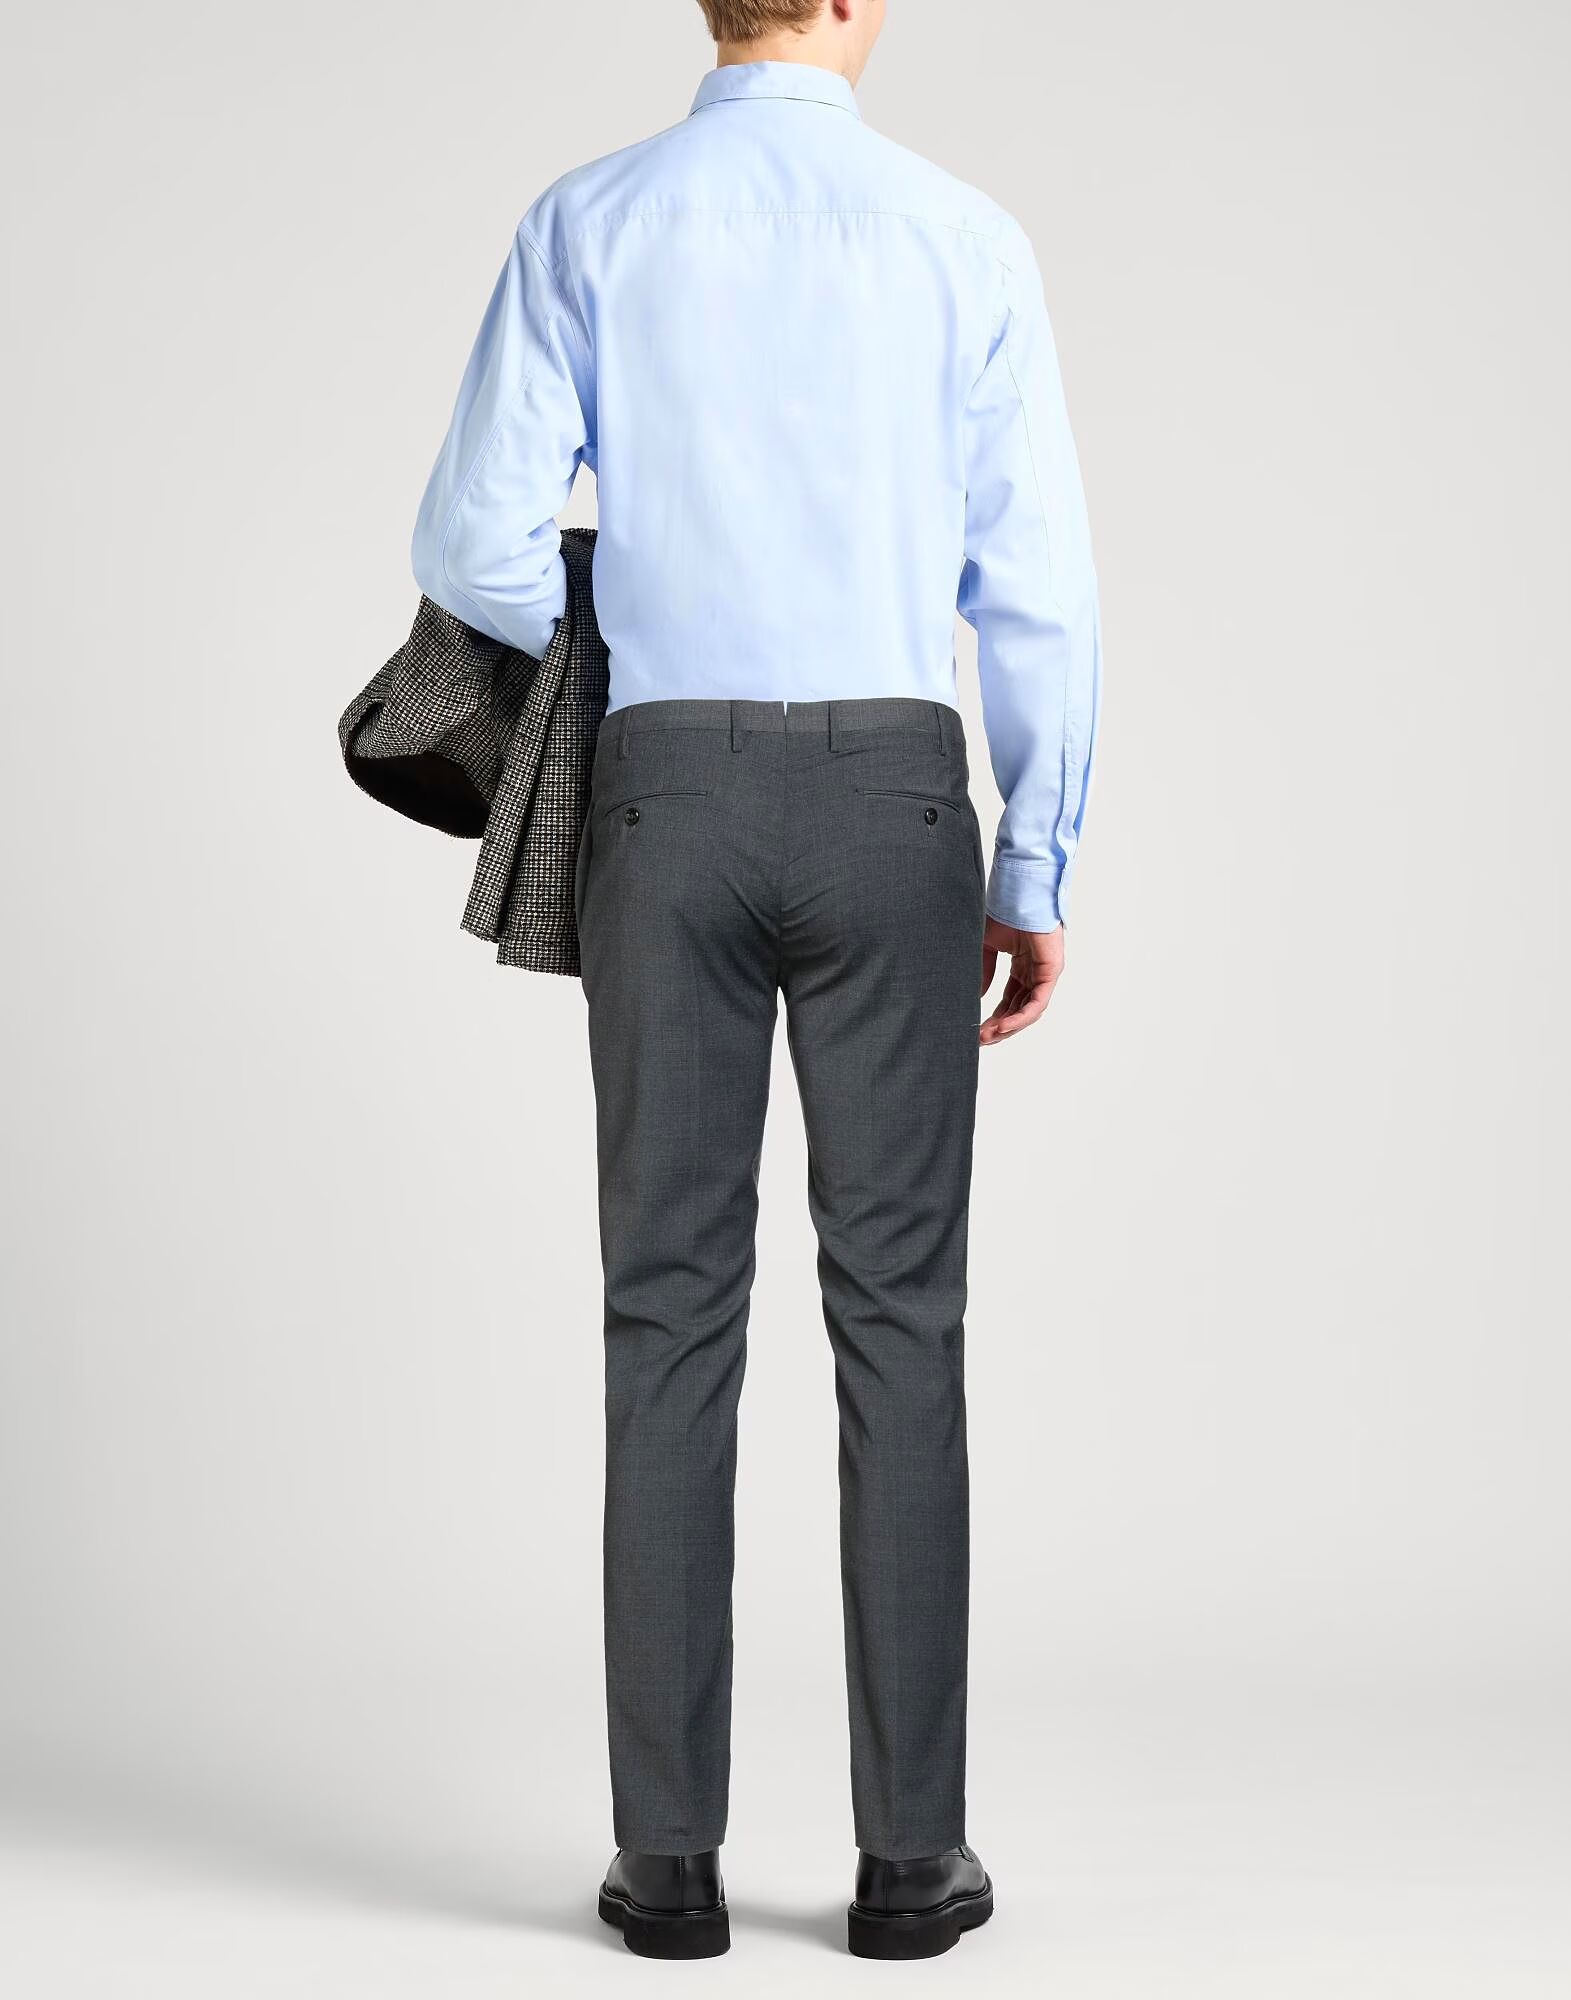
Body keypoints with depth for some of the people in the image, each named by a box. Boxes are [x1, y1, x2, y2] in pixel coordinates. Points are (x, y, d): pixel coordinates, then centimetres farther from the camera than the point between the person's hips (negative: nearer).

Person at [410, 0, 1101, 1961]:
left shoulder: (585, 227, 3)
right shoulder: (966, 238, 1)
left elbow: (474, 548, -3)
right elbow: (1036, 590, -2)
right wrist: (1037, 874, 7)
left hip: (670, 805, 1)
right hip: (892, 804, -1)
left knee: (672, 1312, 4)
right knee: (898, 1316, 3)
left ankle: (670, 1852, 7)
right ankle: (909, 1852, 7)